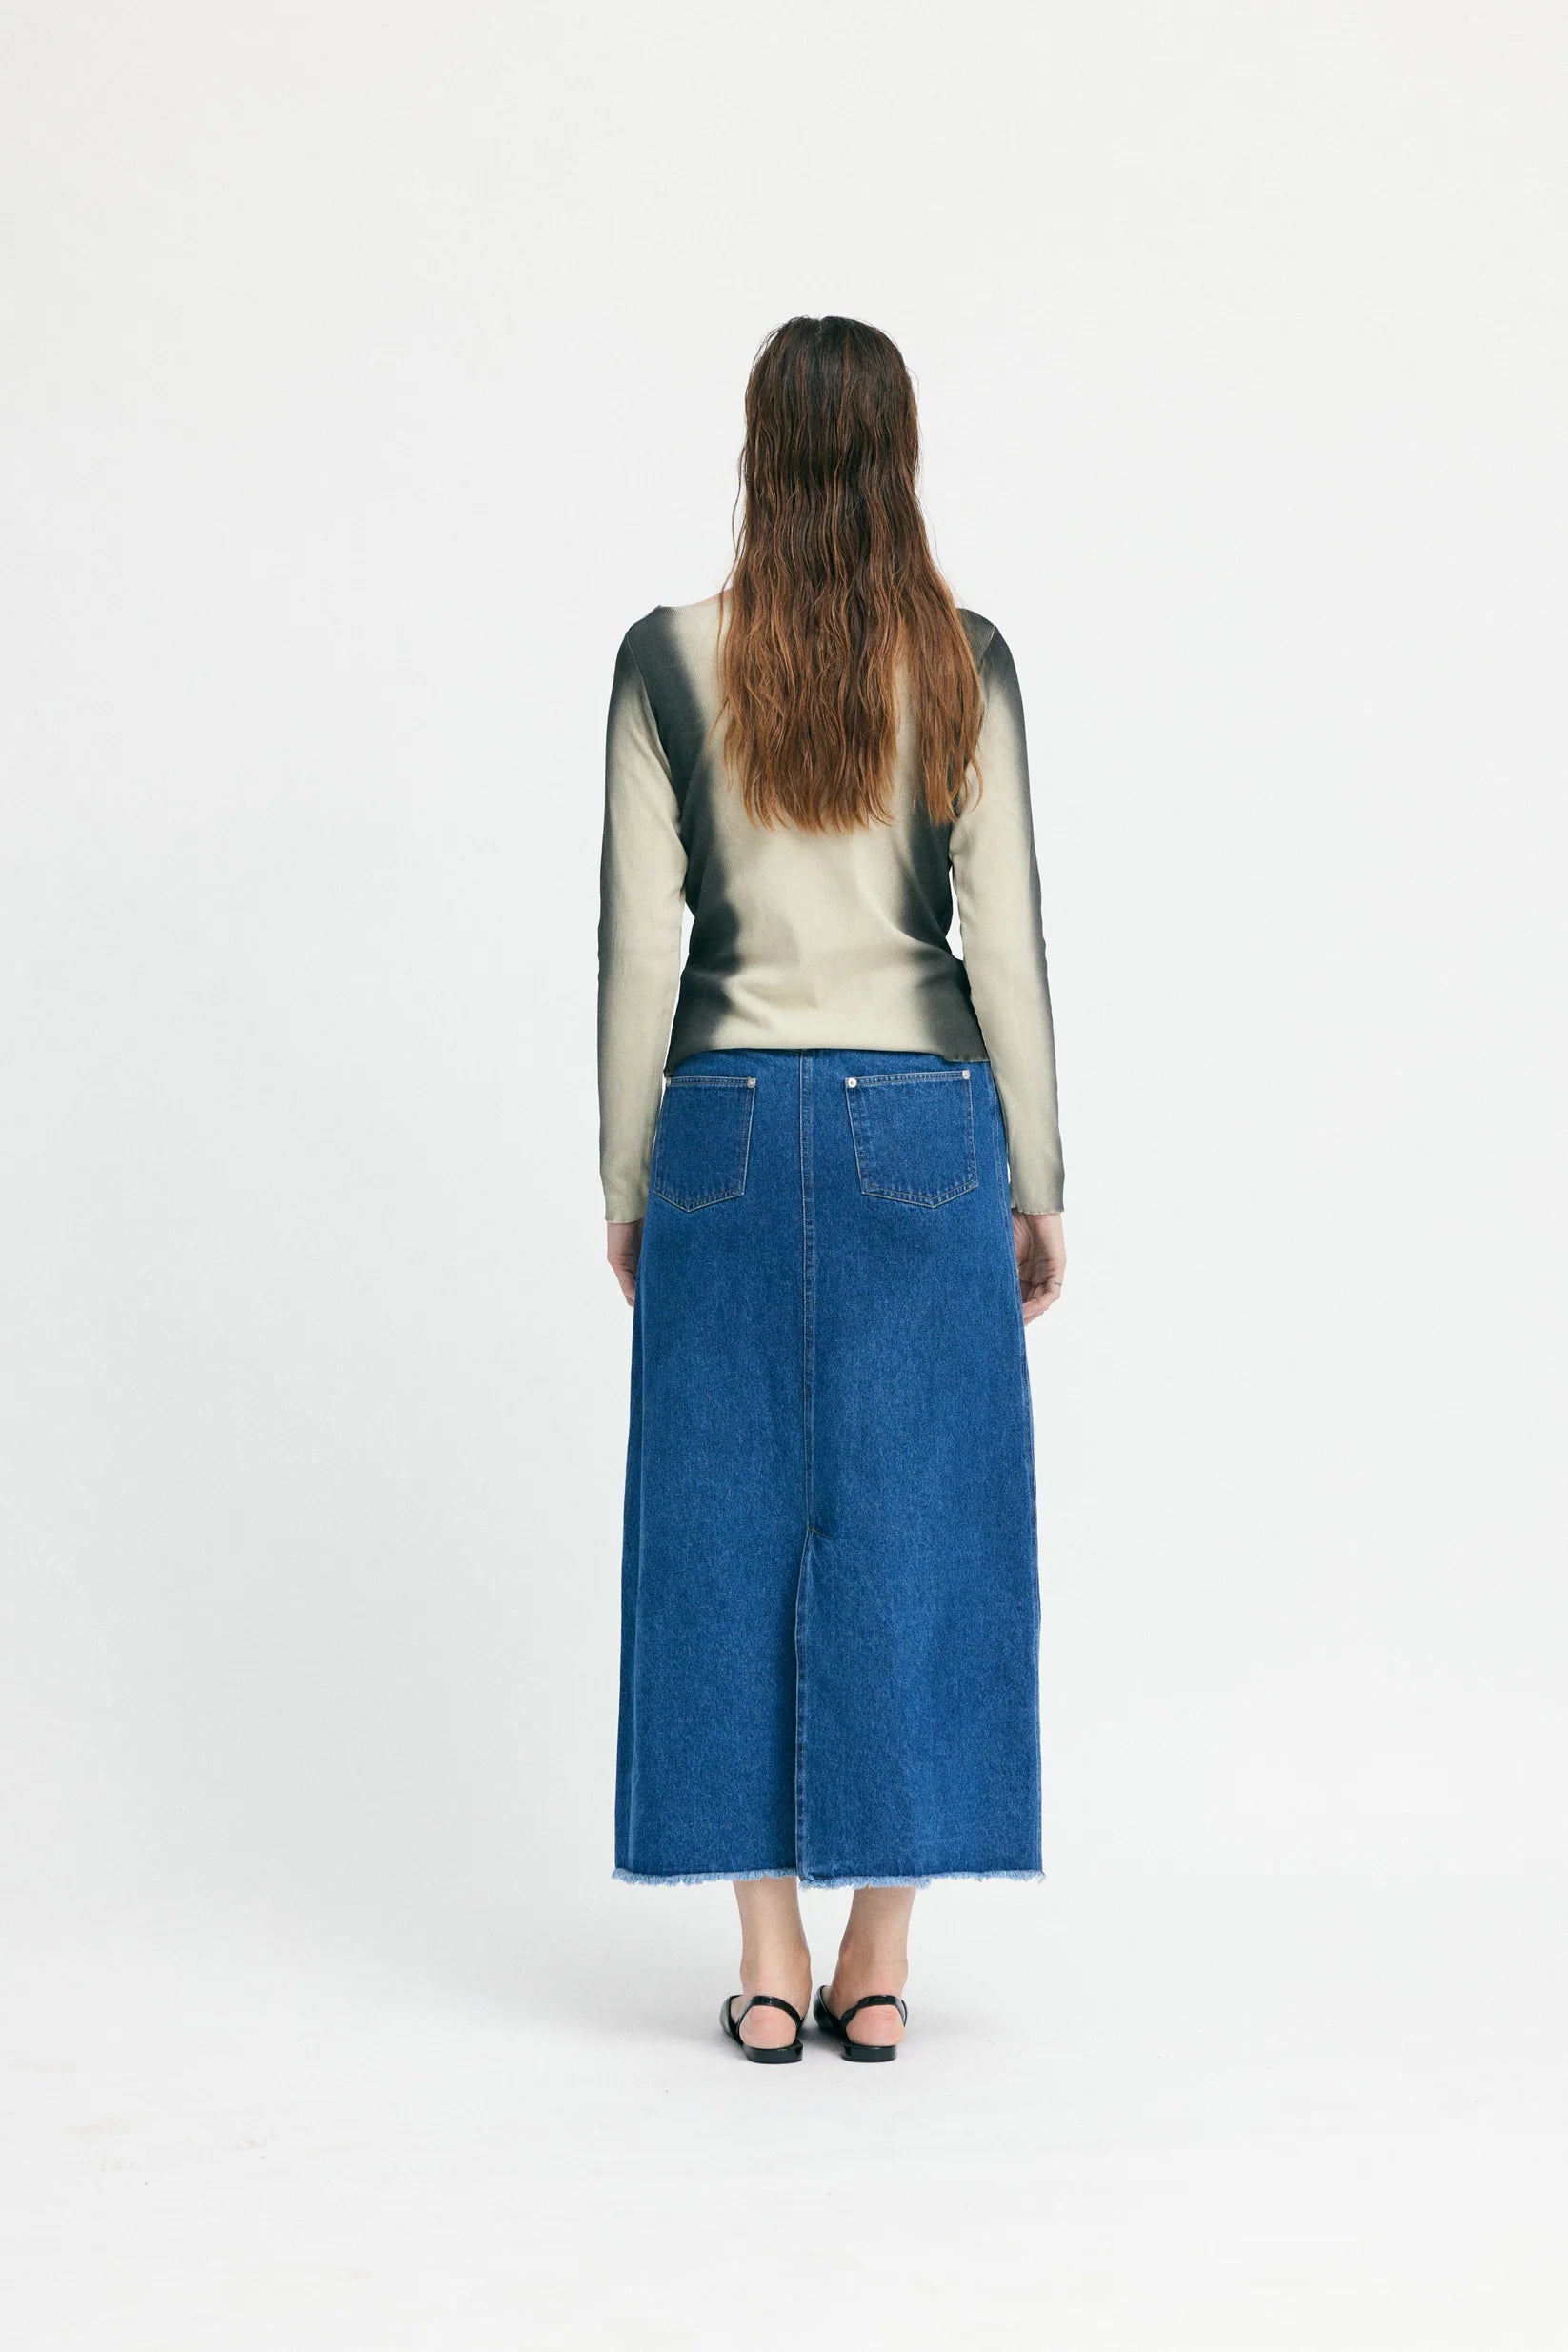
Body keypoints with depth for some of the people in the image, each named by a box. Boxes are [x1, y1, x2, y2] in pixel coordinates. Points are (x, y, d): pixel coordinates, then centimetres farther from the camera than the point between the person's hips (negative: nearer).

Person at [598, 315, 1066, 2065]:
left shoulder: (669, 660, -2)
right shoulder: (966, 661, -1)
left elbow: (639, 940, -2)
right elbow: (1004, 935, -1)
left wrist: (626, 1177, 7)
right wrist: (1035, 1182, 6)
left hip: (730, 1119, 0)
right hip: (921, 1118, 0)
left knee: (733, 1525, 6)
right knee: (911, 1523, 5)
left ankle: (769, 1962, 9)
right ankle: (878, 1958, 9)